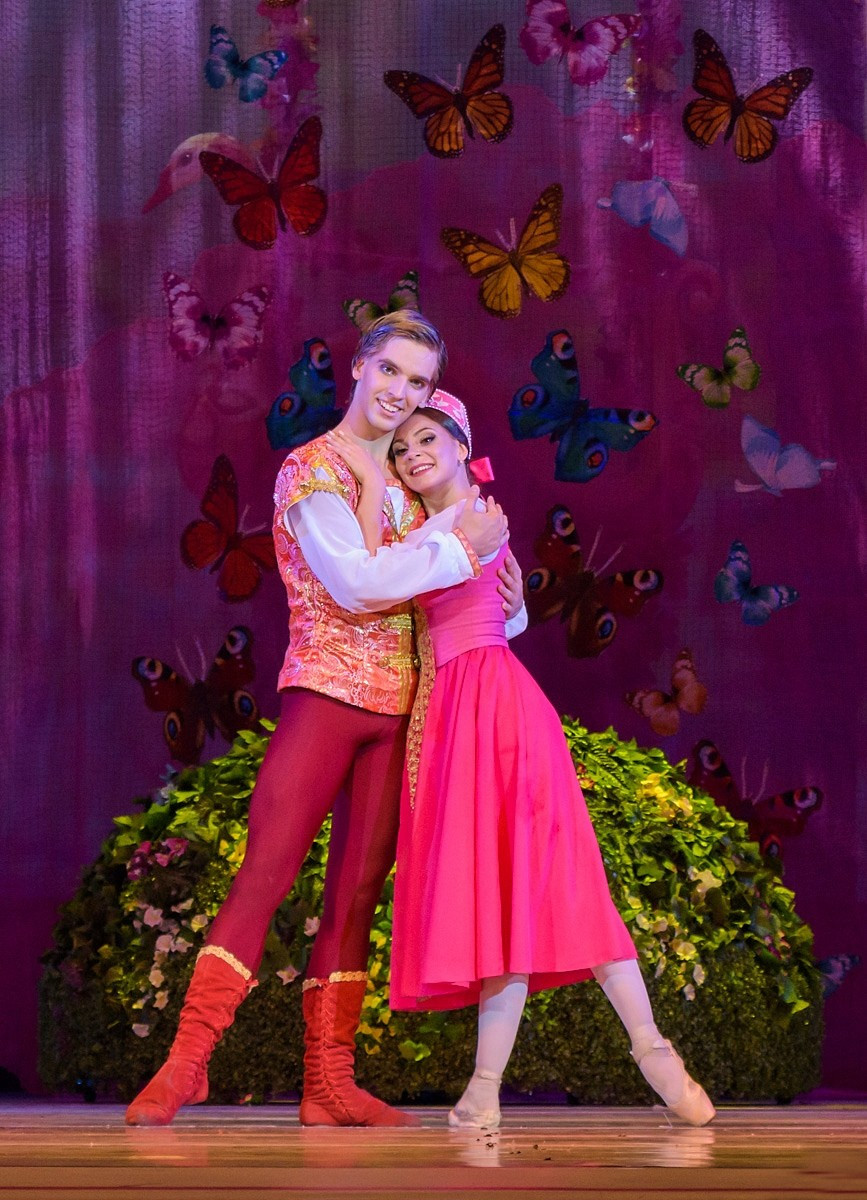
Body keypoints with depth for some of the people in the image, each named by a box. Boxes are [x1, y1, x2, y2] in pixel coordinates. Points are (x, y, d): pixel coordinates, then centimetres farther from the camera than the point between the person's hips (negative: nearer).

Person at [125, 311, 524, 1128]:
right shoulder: (312, 471, -4)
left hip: (399, 707, 6)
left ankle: (329, 1084, 6)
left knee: (358, 892, 5)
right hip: (327, 690, -6)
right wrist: (462, 547, -12)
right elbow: (357, 582, -18)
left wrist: (504, 590, 5)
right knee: (264, 873, -11)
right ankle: (187, 1059, -10)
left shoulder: (409, 480, 17)